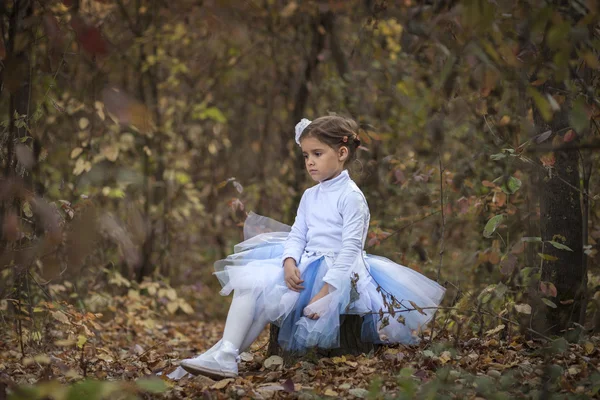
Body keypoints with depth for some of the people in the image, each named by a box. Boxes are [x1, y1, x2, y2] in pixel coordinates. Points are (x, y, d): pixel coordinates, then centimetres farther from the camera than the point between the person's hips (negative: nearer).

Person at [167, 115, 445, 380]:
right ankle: (225, 352, -19)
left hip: (337, 271, -8)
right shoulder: (309, 196, 14)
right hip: (306, 266, 8)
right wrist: (290, 263, -15)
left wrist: (326, 291, -24)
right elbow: (297, 236, 9)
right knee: (250, 282, -11)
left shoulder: (351, 196, -10)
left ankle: (227, 354, -20)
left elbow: (351, 248, -17)